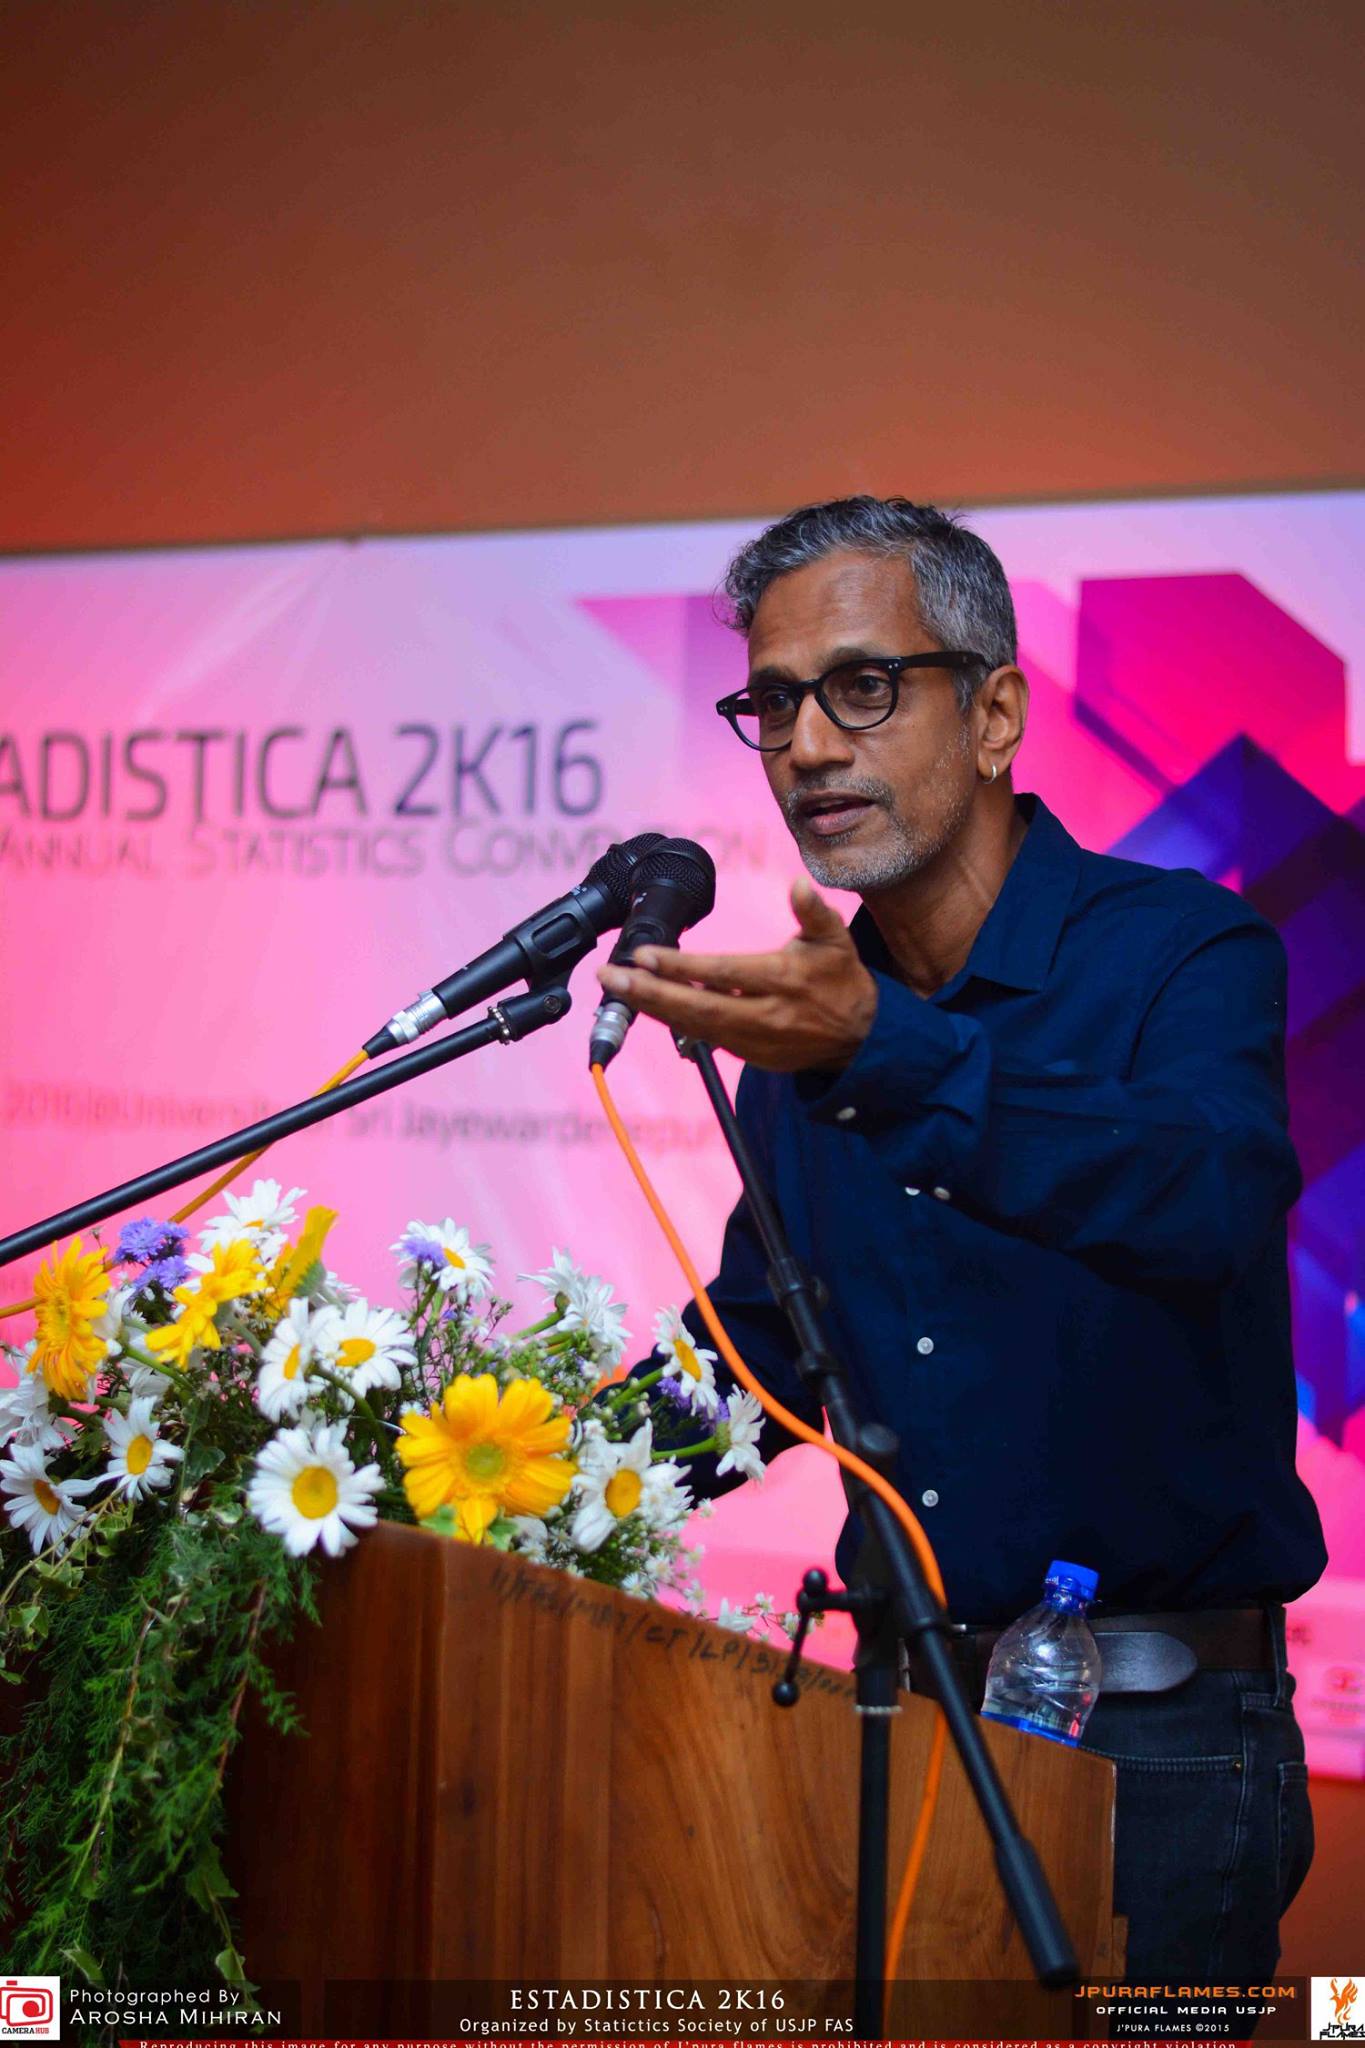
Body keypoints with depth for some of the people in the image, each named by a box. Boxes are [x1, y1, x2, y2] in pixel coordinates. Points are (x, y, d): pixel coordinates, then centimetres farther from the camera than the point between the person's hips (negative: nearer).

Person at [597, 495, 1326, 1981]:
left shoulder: (1185, 951, -10)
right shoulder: (805, 1021, 8)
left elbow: (1211, 1196, -32)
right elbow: (753, 1357, 18)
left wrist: (885, 1052, -44)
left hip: (1155, 1744, -5)